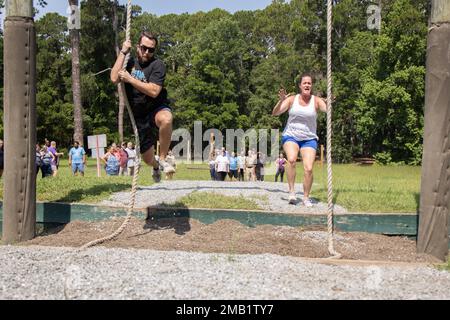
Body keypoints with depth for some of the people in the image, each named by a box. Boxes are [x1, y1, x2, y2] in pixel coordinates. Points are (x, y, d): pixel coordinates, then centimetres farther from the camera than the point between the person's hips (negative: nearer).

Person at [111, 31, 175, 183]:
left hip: (157, 109, -4)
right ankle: (156, 166, 47)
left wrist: (130, 79, -20)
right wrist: (123, 52, -11)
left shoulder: (157, 65, -10)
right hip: (139, 116, 4)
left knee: (165, 119, -44)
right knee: (148, 158, 7)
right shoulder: (130, 63, 6)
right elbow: (114, 78, -12)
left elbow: (153, 91, -23)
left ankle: (162, 159, -26)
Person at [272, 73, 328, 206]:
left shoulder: (316, 100, -2)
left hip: (309, 139, 1)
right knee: (292, 159, -30)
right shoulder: (292, 99, 0)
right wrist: (281, 101, -22)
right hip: (290, 136, 0)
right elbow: (275, 113, -6)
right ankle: (291, 191, -18)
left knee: (309, 169, -11)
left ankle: (306, 197, 9)